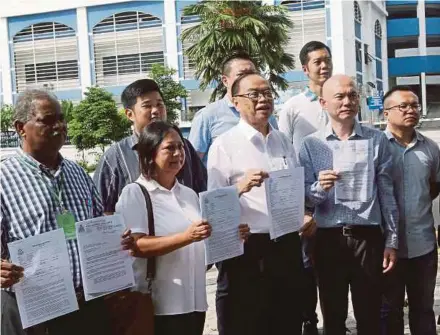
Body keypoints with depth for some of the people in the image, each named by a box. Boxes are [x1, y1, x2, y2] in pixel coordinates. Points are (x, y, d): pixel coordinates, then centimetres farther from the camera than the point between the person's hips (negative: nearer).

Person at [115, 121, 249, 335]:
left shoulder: (189, 194, 16)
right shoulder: (134, 193, -5)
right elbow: (136, 247, -18)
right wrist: (186, 237, -28)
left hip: (195, 301, 6)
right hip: (157, 305, -6)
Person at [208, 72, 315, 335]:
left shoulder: (284, 142, 12)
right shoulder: (224, 145, -6)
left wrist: (305, 216, 2)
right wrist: (241, 186, -25)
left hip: (287, 247, 5)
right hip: (245, 251, -5)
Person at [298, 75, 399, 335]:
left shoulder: (377, 140, 4)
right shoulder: (311, 144, 2)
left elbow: (387, 193, 5)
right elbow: (305, 197, 1)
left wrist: (391, 241, 3)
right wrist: (320, 188, -21)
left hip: (368, 237, 0)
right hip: (328, 239, 0)